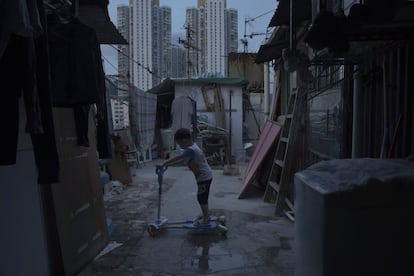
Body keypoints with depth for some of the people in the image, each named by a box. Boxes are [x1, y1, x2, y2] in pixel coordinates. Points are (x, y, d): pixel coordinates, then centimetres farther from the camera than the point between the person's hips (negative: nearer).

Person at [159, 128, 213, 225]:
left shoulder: (190, 150, -24)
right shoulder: (193, 147, 8)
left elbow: (176, 158, -29)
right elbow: (182, 160, 13)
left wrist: (164, 163, -23)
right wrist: (168, 164, 9)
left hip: (204, 177, -10)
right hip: (206, 176, 10)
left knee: (201, 198, 1)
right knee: (203, 197, 20)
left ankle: (205, 219, 12)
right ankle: (206, 216, 33)